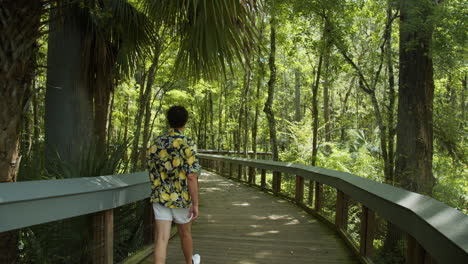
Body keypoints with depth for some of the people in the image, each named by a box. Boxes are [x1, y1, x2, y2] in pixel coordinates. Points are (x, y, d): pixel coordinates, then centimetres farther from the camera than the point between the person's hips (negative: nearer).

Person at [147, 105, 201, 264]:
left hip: (160, 198, 2)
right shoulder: (187, 144, -14)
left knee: (162, 238, -1)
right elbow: (191, 177, -20)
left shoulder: (156, 143, 1)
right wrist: (195, 204, -15)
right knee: (185, 233, 20)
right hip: (181, 199, -2)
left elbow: (151, 172, 10)